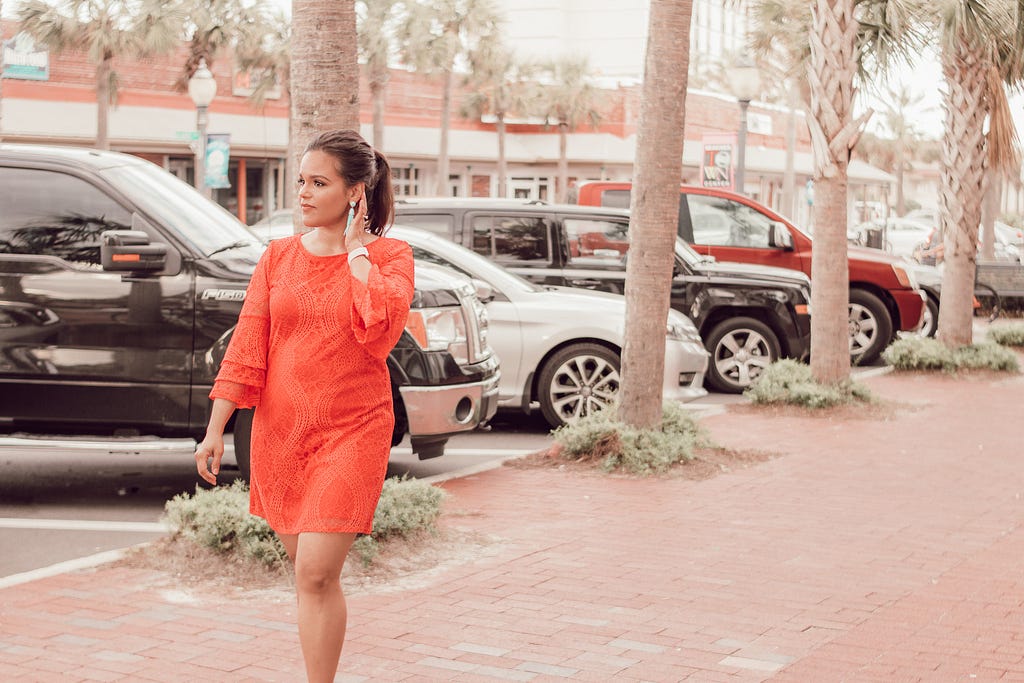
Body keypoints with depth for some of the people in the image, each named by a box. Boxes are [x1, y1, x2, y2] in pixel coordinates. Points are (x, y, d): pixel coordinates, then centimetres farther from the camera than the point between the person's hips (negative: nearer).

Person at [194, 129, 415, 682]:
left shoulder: (390, 256, -4)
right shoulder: (279, 256, 6)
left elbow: (379, 331, -23)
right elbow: (245, 348, 4)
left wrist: (356, 249, -13)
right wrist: (215, 430, -1)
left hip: (352, 430, -4)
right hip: (279, 429, 4)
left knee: (317, 574, -12)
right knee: (304, 568, 14)